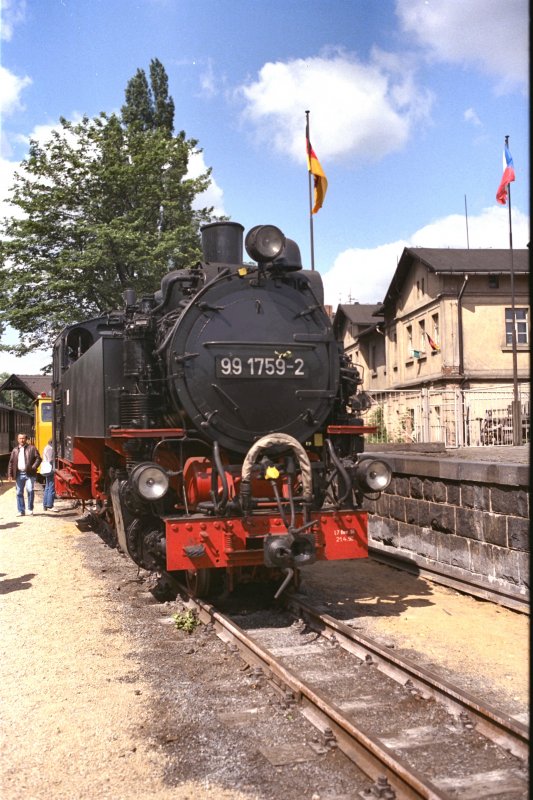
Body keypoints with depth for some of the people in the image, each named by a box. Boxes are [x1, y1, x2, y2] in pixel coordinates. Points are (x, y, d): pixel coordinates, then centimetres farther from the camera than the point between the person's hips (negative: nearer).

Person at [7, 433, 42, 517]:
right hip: (19, 474, 4)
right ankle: (21, 511, 14)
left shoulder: (32, 448, 4)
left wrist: (33, 467, -15)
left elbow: (38, 458, -1)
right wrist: (10, 474, 7)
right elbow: (11, 462, 14)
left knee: (30, 490, -15)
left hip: (29, 474, -4)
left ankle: (30, 509, 1)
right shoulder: (15, 450, 14)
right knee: (19, 493, 5)